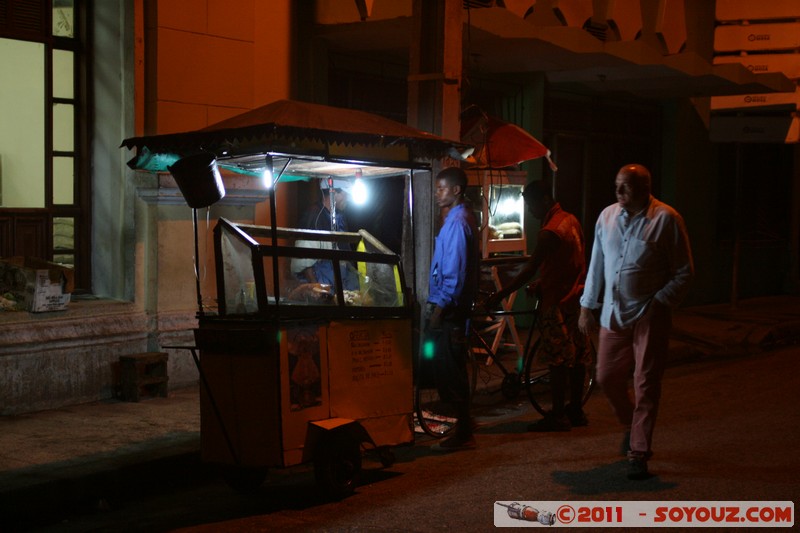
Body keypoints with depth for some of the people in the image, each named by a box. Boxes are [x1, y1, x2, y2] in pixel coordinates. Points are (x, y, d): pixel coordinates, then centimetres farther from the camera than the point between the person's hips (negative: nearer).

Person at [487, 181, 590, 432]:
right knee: (576, 356, 13)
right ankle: (576, 410, 22)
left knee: (558, 360, -4)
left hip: (558, 302, -9)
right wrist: (542, 283, 21)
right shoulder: (571, 220, 9)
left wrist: (499, 296, -18)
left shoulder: (550, 232, -20)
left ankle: (558, 416, 1)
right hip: (577, 297, 9)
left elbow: (529, 270, -22)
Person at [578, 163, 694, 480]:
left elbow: (684, 272, -4)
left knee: (646, 384, -1)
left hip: (649, 315, -5)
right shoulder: (607, 216, 6)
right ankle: (631, 426, 37)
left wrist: (660, 303, -12)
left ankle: (638, 454, 7)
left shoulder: (666, 219, -8)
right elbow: (596, 264, 14)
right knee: (607, 377, 9)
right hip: (613, 314, 5)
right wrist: (587, 306, 13)